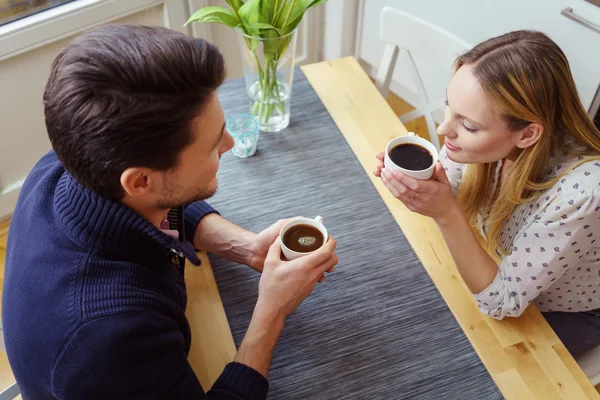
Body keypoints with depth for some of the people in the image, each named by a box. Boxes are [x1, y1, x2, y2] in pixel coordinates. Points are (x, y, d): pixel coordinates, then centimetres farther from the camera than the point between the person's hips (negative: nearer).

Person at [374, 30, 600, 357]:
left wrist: (447, 215, -41)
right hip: (497, 265, 4)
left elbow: (502, 302, -29)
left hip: (567, 315, -3)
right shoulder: (483, 130, -27)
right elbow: (446, 195, -8)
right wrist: (412, 179, -30)